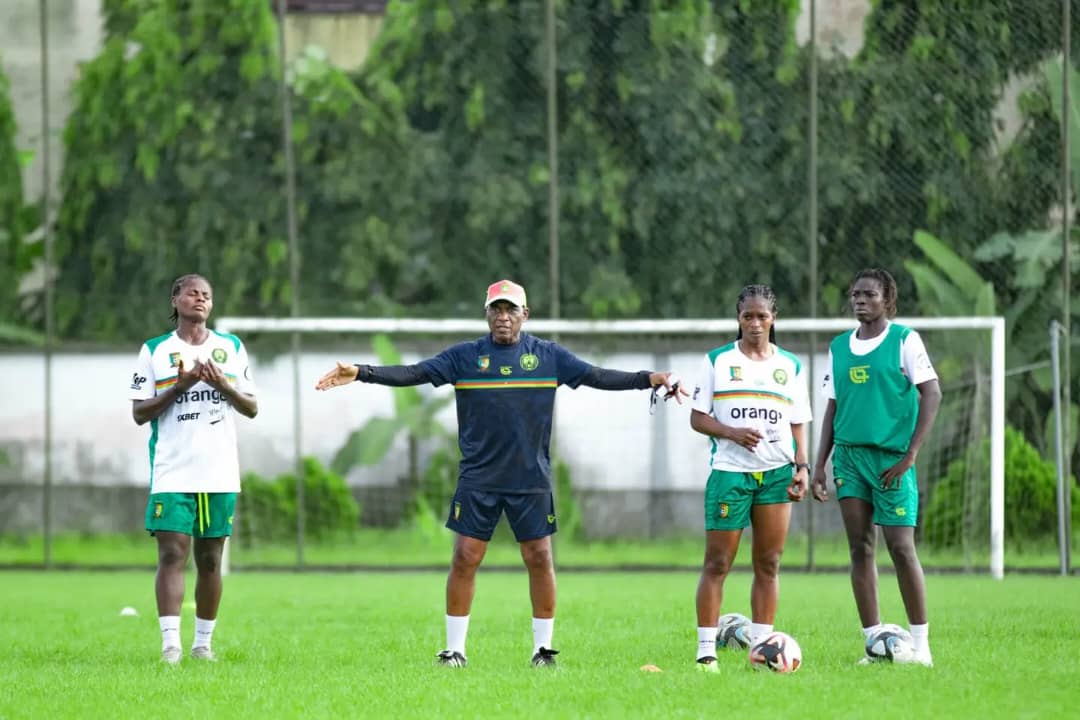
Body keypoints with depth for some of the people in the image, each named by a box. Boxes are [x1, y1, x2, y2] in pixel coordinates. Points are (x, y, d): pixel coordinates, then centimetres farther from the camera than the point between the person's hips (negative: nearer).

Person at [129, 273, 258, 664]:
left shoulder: (232, 348, 10)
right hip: (172, 473, -3)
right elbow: (139, 412, 1)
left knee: (210, 558, 6)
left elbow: (251, 408, 10)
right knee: (172, 553, -13)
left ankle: (203, 642, 13)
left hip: (220, 474, 3)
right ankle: (170, 643, -17)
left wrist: (222, 384, -8)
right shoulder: (154, 351, 4)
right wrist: (180, 386, -12)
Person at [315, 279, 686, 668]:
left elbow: (597, 377, 4)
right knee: (465, 559, -3)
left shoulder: (548, 355, 4)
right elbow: (413, 373, -4)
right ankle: (454, 649, 6)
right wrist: (360, 373, -16)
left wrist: (652, 379, -5)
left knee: (539, 559, -1)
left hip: (531, 478, 0)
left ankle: (543, 648, 10)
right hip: (478, 479, 0)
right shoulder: (465, 356, 2)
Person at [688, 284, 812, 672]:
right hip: (729, 471, -3)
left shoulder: (791, 366, 12)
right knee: (717, 563, -5)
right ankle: (706, 651, -6)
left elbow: (798, 424, 13)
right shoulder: (717, 361, 5)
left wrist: (802, 466, 0)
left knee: (768, 564, 3)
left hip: (777, 473, 3)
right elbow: (697, 418, 2)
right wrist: (731, 432, -15)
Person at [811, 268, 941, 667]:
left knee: (901, 547, -7)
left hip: (891, 455, -5)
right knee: (860, 548, 2)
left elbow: (931, 394, -6)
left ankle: (920, 644, 2)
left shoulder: (904, 339, -3)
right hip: (849, 454, 5)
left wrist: (910, 455, -12)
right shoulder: (839, 347, 12)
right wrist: (819, 466, 10)